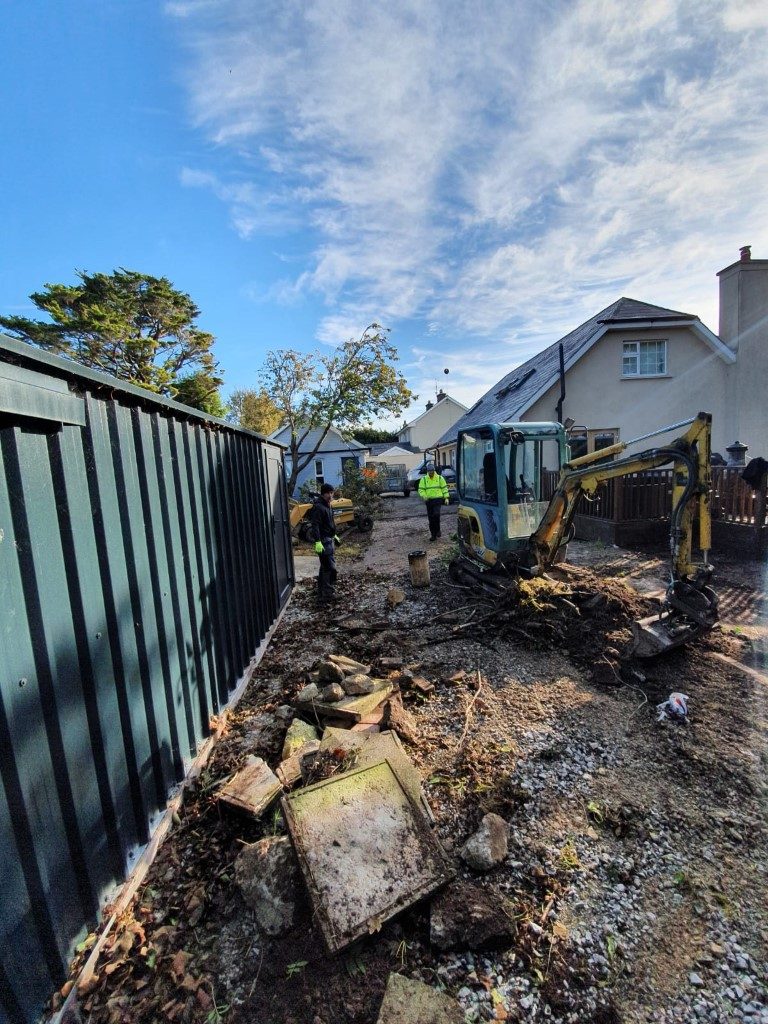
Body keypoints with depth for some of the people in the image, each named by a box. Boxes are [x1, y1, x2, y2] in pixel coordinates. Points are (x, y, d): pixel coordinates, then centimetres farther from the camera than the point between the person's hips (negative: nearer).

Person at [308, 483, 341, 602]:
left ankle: (321, 591, 29)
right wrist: (317, 542, -30)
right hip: (323, 541, -10)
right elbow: (315, 525, -24)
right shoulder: (318, 507, -17)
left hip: (329, 539, 10)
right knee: (330, 568, -9)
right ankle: (328, 594, -3)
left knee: (325, 566, 17)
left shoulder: (327, 505, 13)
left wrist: (334, 536, 27)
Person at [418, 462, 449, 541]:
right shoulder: (424, 479, 5)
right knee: (430, 518, 4)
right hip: (429, 500, 2)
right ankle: (433, 535, 13)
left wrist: (446, 497, 0)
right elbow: (421, 489, 3)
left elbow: (444, 488, 7)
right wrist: (424, 495, -15)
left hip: (438, 499, -2)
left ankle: (437, 530, 0)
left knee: (436, 514, -20)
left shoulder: (440, 478, 4)